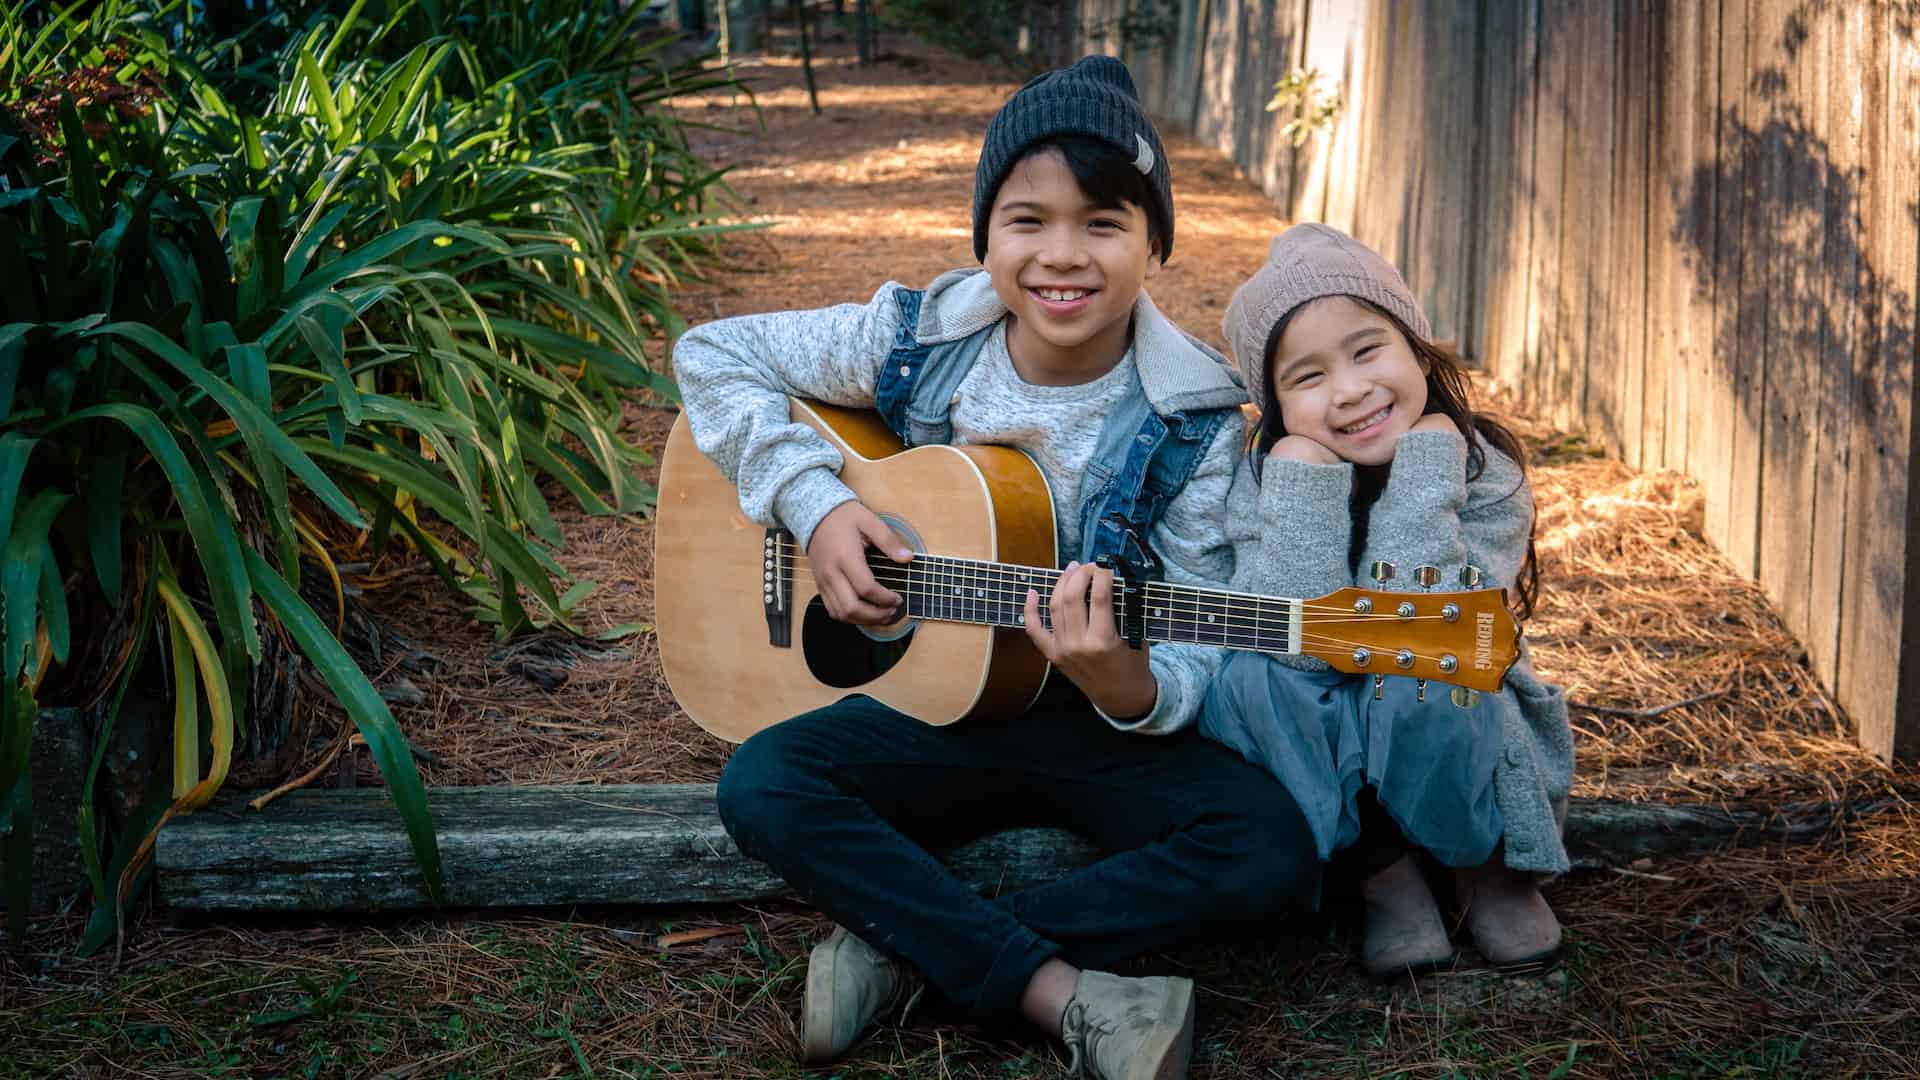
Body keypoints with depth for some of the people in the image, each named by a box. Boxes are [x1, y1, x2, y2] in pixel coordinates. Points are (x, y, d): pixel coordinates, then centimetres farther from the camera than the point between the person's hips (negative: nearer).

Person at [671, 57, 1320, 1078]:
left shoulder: (1196, 422, -12)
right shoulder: (914, 341, -8)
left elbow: (1193, 662, -12)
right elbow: (710, 353, 1)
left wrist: (1125, 683, -38)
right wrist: (812, 502, -14)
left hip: (1107, 730, 0)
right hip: (938, 702, 1)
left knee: (1270, 851, -27)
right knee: (762, 784, -27)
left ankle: (913, 946, -19)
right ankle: (1060, 991, -24)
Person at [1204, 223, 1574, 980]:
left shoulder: (1487, 474, -15)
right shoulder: (1268, 480, -12)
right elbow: (1299, 647, -27)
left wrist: (1425, 468, -28)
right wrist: (1305, 483, -30)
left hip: (1462, 754, -1)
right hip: (1322, 771, 2)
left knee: (1423, 687, -34)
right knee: (1250, 679, -28)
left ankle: (1490, 868, -4)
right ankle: (1379, 873, -8)